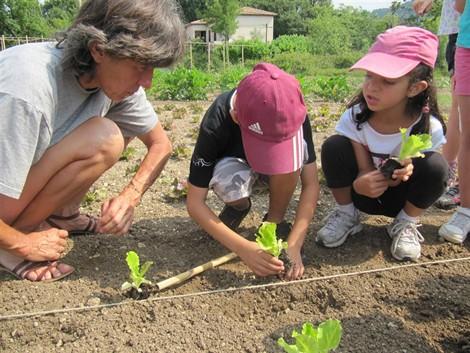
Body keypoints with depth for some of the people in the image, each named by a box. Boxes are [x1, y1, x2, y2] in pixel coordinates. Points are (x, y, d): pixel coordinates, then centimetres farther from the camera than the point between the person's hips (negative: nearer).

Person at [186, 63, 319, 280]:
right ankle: (240, 207, -1)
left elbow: (311, 184, -25)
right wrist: (244, 249, -41)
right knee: (231, 182, -38)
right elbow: (194, 203, -31)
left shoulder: (294, 114, -30)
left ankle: (275, 221, -10)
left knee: (294, 147, -34)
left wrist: (294, 244, -36)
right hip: (235, 164, -1)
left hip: (278, 170, 2)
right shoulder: (215, 124, -35)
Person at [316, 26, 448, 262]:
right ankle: (346, 215, -2)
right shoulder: (354, 118, -22)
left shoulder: (430, 128, -25)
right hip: (364, 192, 1)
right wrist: (360, 184, -43)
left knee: (435, 166, -31)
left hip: (401, 196, 0)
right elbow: (365, 170, -19)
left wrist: (404, 172, -39)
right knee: (334, 146, -27)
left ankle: (405, 224, -2)